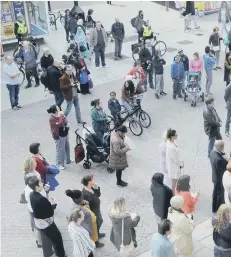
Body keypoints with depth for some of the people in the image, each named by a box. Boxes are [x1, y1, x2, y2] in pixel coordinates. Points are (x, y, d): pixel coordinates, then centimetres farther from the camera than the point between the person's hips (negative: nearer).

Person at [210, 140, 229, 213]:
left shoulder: (213, 152, -9)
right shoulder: (218, 159, -38)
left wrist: (225, 159, -13)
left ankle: (214, 208, 46)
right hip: (220, 179, -9)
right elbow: (223, 170, -28)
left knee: (216, 193, 27)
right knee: (220, 195, 14)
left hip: (215, 177, 9)